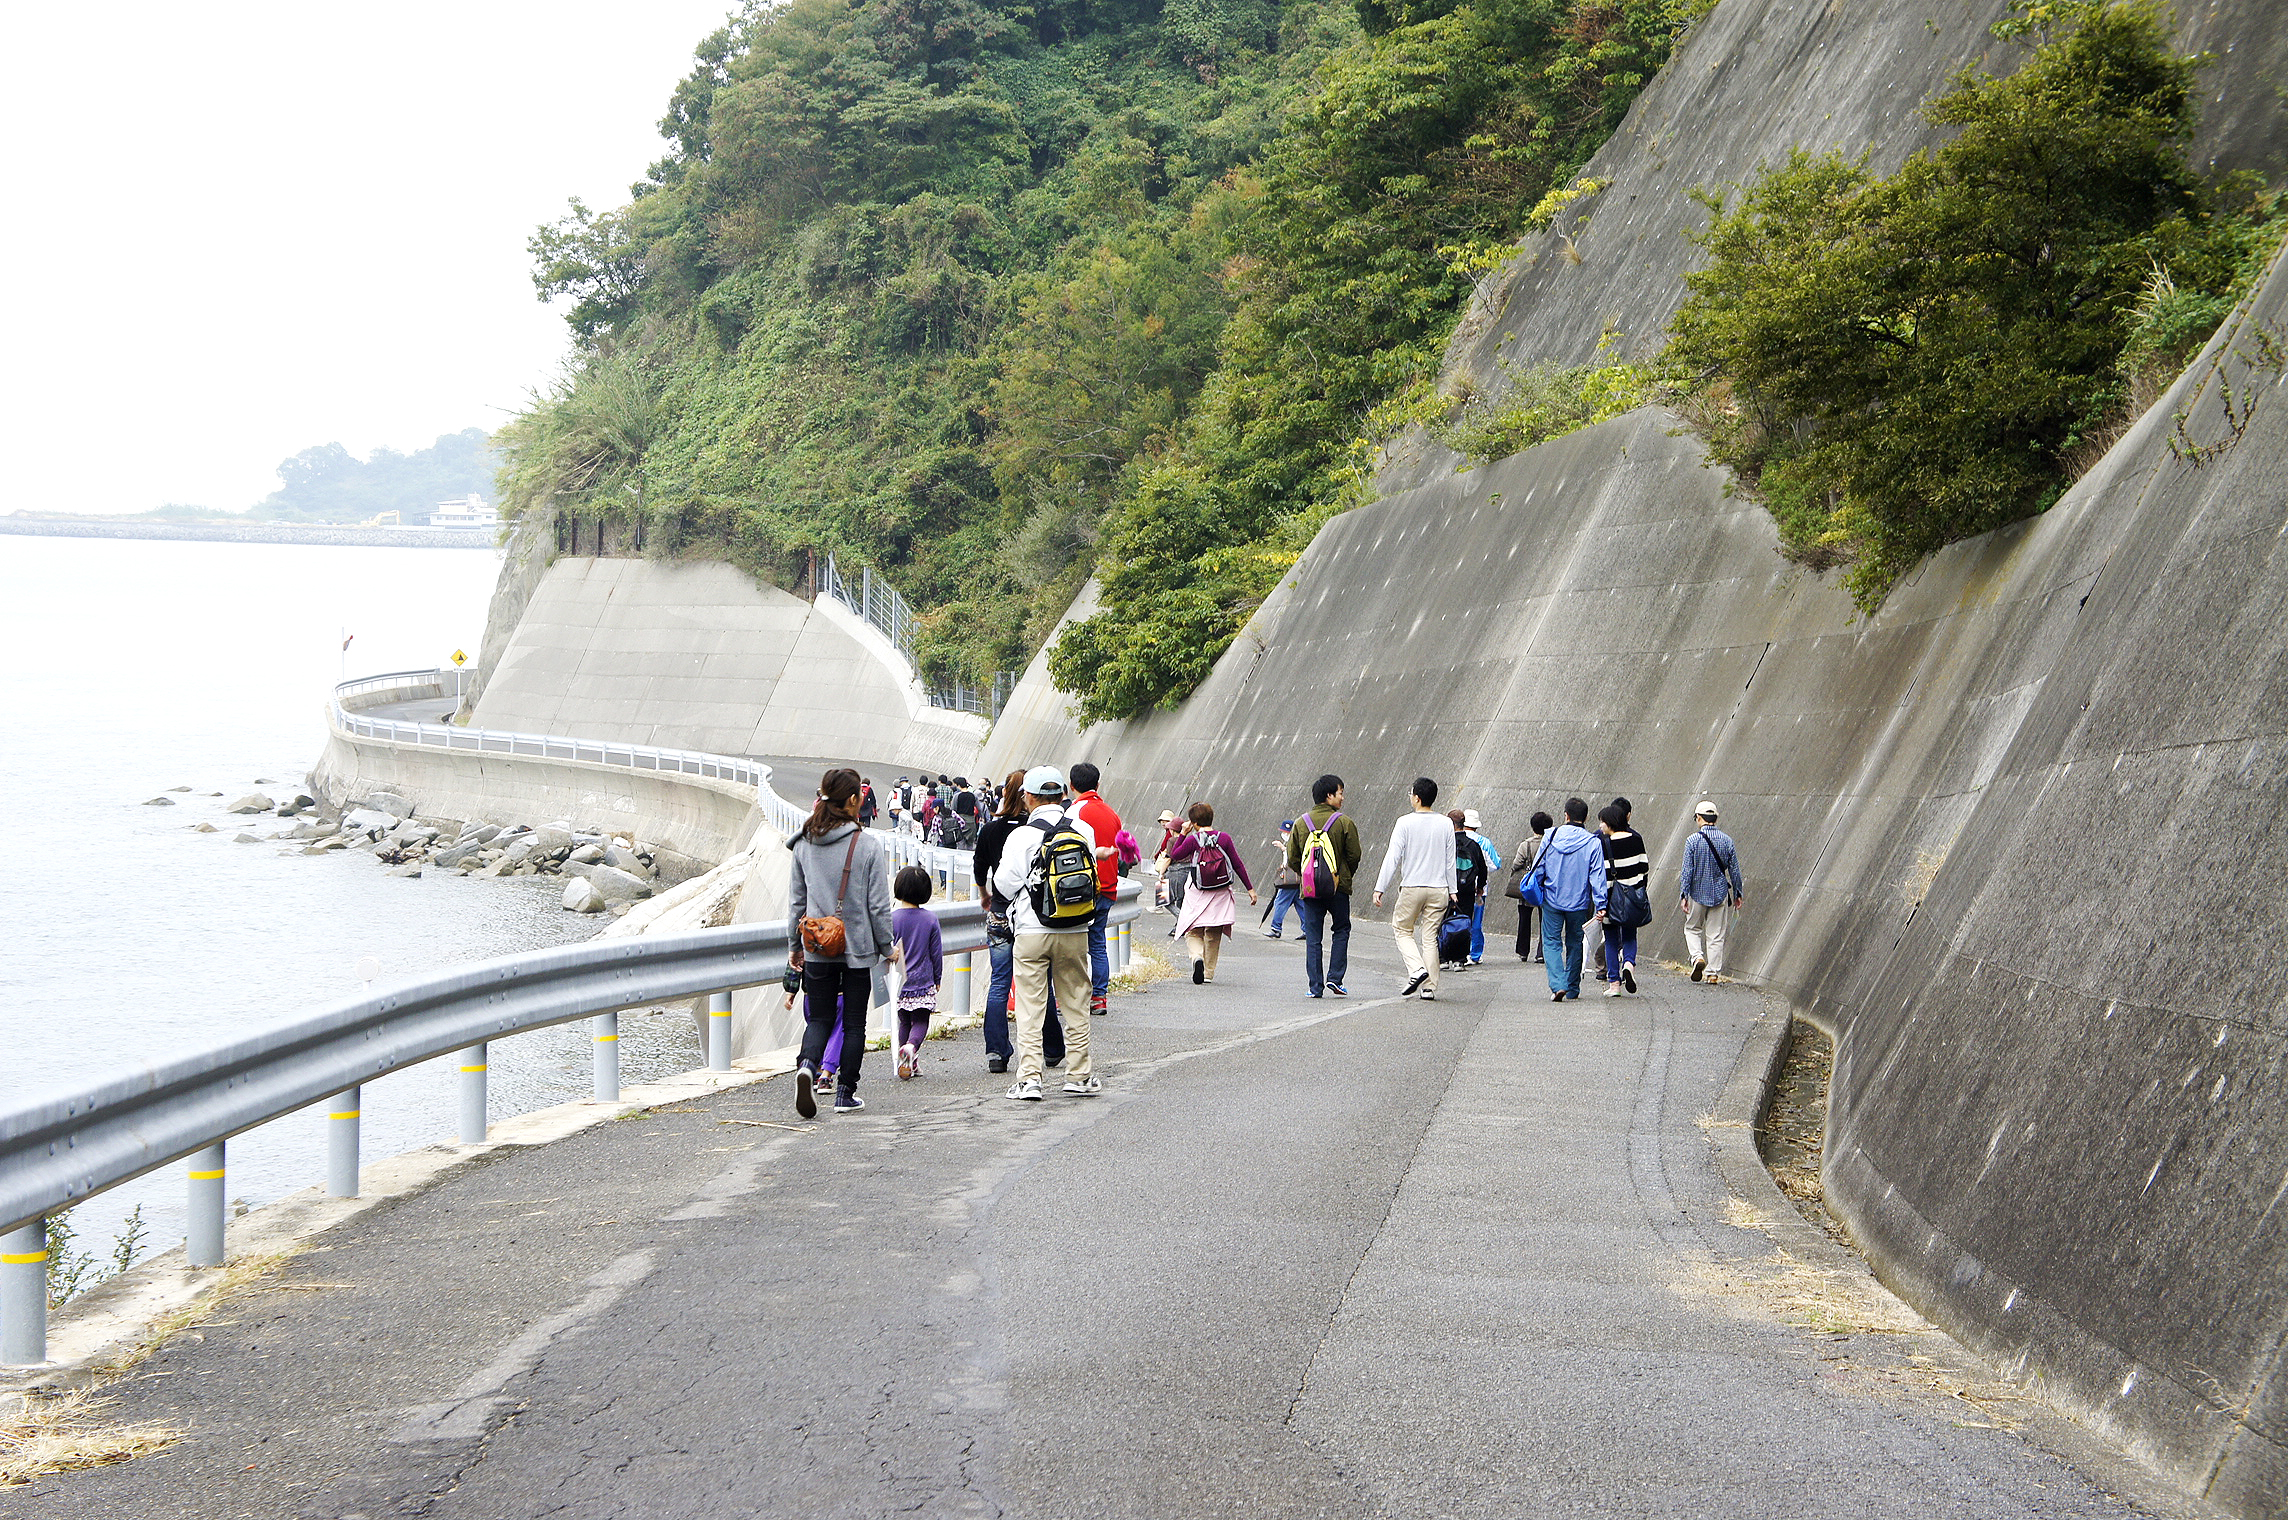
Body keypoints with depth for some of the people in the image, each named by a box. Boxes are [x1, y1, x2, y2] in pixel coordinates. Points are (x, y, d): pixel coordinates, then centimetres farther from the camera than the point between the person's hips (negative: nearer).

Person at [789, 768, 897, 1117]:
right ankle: (845, 1093, 13)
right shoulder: (868, 846, -11)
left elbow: (795, 901, 7)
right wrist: (888, 947, 5)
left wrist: (795, 945, 19)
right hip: (858, 948, -3)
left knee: (819, 1018, 11)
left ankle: (808, 1066, -18)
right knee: (854, 1022, 10)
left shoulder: (803, 845, 0)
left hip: (817, 948, 3)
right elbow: (878, 905, -8)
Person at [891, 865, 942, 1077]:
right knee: (921, 1021, 5)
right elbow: (937, 953, 1)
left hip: (900, 982, 0)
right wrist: (937, 979, 13)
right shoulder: (930, 919, -5)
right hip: (924, 982, 0)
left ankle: (910, 1066, 13)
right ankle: (911, 1047, -24)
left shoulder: (892, 919, -8)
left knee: (903, 1022, 14)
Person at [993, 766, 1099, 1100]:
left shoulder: (1022, 836, -12)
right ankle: (1079, 1075, 18)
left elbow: (1004, 885, -9)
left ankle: (1028, 1079, -4)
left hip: (1031, 931, -3)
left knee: (1030, 1007, 1)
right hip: (1075, 932, 3)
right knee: (1076, 1005, 13)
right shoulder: (1084, 831, 0)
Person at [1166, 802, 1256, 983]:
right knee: (1214, 935, 15)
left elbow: (1174, 857, 4)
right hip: (1220, 895, 2)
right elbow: (1238, 865, -1)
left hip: (1197, 895, -2)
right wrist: (1250, 889, 4)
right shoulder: (1224, 838, -3)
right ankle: (1209, 973, 17)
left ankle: (1197, 957, -23)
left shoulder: (1192, 840, -9)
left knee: (1193, 932, 7)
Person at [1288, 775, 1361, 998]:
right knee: (1341, 930, 14)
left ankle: (1315, 986, 2)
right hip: (1338, 887, -2)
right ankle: (1335, 977, 3)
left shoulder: (1301, 823, 3)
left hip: (1309, 889, 2)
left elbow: (1292, 858, 4)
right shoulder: (1344, 823, -7)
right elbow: (1354, 855, -4)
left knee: (1313, 937, 6)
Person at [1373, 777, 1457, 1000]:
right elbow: (1450, 861, 7)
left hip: (1411, 887, -3)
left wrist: (1380, 888, -5)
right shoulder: (1445, 824, 4)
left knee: (1402, 929, 13)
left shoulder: (1405, 823, -6)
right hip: (1439, 889, 3)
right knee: (1430, 936, 7)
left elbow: (1393, 857, -8)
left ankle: (1416, 969, -9)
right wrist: (1452, 890, 14)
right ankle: (1429, 988, 2)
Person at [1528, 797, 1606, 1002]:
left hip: (1552, 900, 0)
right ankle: (1573, 989, 22)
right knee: (1574, 943, 15)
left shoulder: (1551, 836, -3)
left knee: (1551, 942, 4)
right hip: (1579, 902, 1)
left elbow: (1538, 868, 1)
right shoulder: (1593, 842, -6)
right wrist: (1600, 904, -8)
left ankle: (1557, 985, -16)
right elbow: (1597, 876, -9)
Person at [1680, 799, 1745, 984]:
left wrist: (1684, 895, -7)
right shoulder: (1727, 841, -1)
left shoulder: (1693, 840, -9)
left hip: (1698, 893, -2)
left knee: (1692, 929, 15)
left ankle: (1698, 957, -9)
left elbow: (1687, 870, -11)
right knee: (1716, 935, 7)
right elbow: (1734, 871, 4)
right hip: (1720, 894, 2)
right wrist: (1738, 894, 13)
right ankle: (1713, 972, 6)